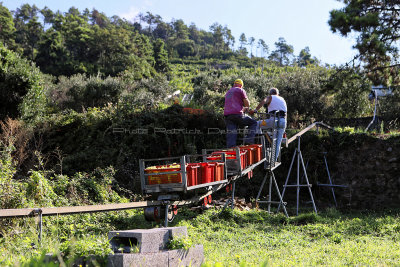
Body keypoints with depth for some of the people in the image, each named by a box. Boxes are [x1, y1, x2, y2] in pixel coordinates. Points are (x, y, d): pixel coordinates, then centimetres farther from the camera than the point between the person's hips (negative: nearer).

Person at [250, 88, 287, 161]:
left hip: (273, 119, -5)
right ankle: (274, 159, 6)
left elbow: (263, 101, -10)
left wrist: (255, 110, -17)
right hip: (283, 121, 5)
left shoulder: (270, 97, 13)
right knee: (278, 141, 8)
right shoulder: (283, 99, 29)